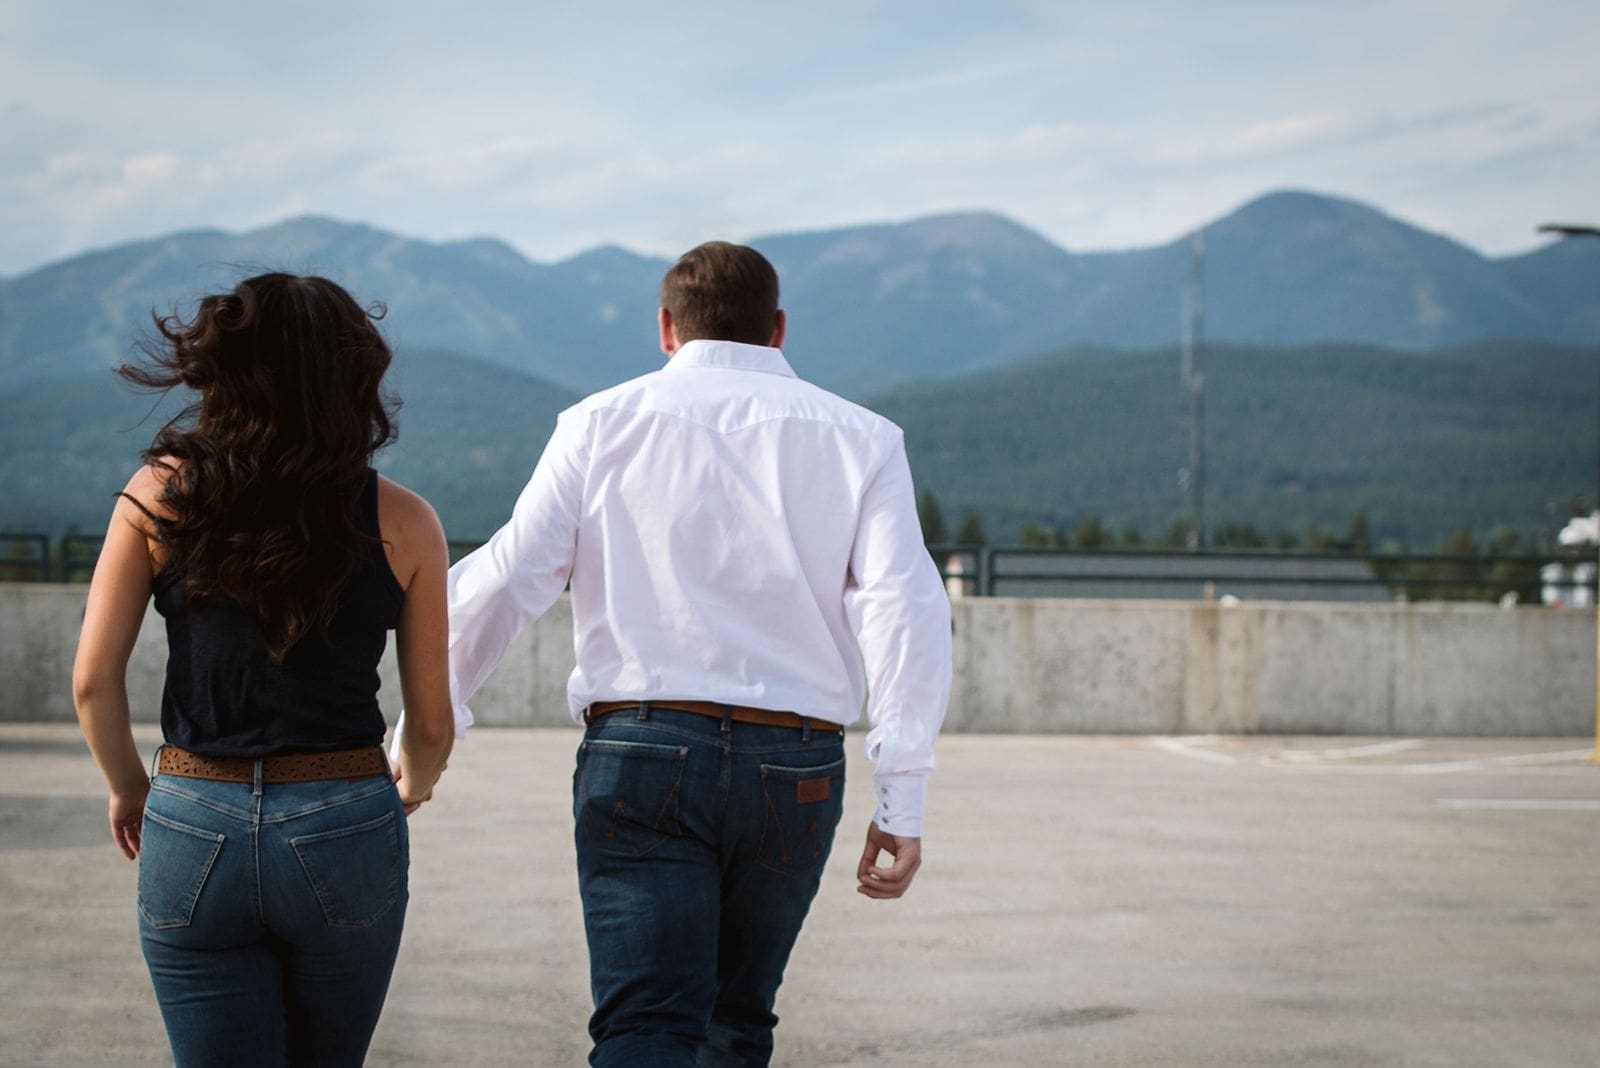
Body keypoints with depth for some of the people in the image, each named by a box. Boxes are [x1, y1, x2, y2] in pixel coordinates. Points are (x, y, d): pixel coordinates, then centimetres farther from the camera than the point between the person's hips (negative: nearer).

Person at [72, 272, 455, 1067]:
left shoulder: (160, 494, -1)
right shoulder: (402, 523, -2)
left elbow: (93, 681, -1)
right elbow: (431, 725, 4)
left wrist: (127, 787, 18)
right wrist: (411, 786, 26)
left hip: (194, 829, 0)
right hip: (344, 828, 0)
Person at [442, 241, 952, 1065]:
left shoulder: (603, 424, 7)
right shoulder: (859, 438, 7)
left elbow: (504, 580, 0)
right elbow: (904, 612, -3)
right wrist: (902, 802, -4)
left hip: (639, 752, -1)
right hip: (795, 769, 2)